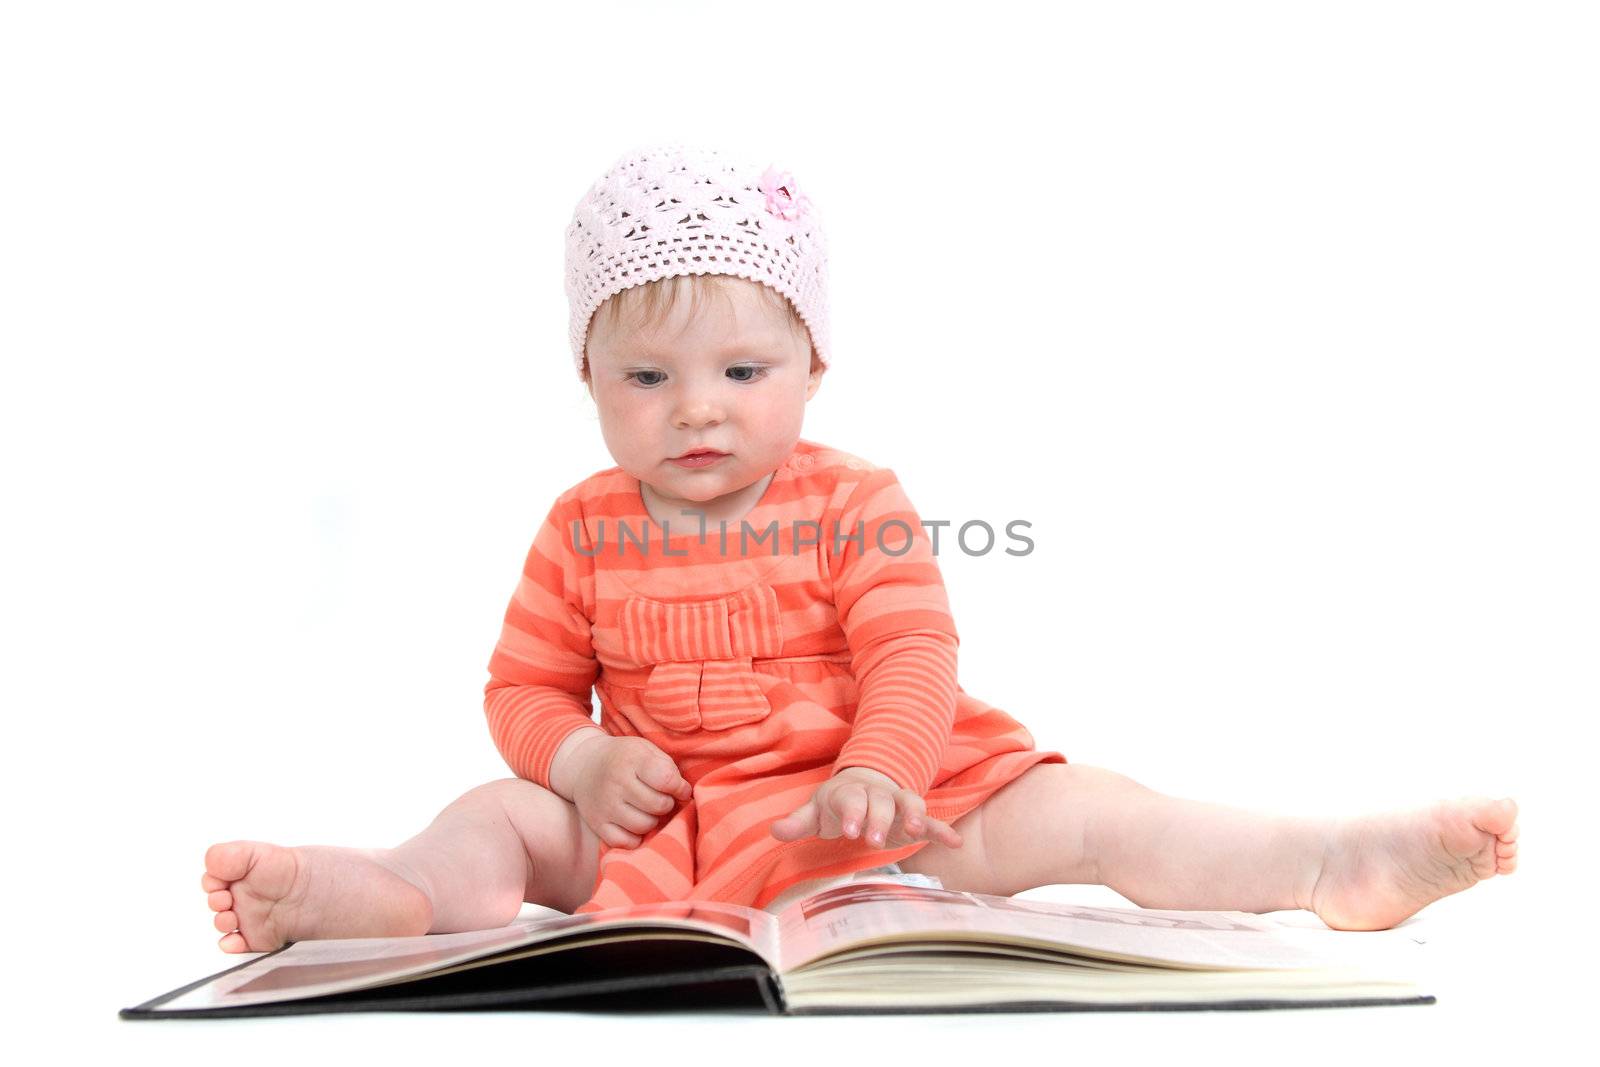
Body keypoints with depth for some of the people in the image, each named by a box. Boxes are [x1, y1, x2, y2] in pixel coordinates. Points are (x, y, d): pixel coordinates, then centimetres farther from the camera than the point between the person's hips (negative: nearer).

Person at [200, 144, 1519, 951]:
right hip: (653, 827, 2)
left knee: (1063, 809, -18)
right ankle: (371, 890, -50)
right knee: (499, 821, -20)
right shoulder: (584, 530, 5)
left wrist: (877, 774, -27)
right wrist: (580, 758, -13)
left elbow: (912, 657, -8)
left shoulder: (858, 506, 0)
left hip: (853, 814, -1)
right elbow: (525, 682, 9)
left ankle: (1342, 863, -28)